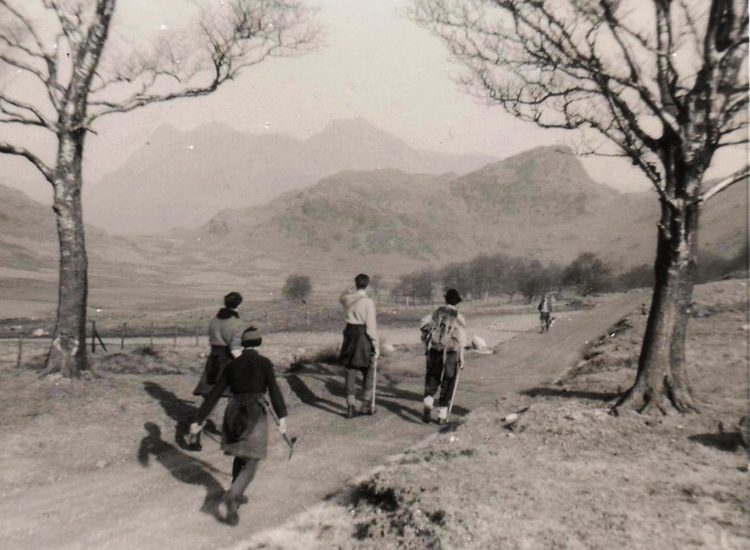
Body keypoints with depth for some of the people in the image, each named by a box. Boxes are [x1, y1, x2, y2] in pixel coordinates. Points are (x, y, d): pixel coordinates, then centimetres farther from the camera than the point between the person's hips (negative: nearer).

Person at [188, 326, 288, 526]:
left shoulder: (231, 365, 10)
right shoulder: (264, 363, -1)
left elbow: (214, 394, 9)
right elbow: (273, 389, -12)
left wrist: (199, 419, 13)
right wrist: (282, 416, -15)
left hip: (234, 413, 4)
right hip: (256, 414, -4)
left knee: (240, 455, 25)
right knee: (251, 462, 2)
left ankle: (236, 495, 32)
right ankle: (231, 496, -18)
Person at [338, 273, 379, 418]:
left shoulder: (347, 298, 1)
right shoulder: (368, 302, -14)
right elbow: (371, 326, -14)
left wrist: (352, 289, 16)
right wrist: (376, 346, -8)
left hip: (350, 334, 4)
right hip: (364, 337, -4)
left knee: (350, 370, 10)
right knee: (368, 372, 13)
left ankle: (351, 405, 10)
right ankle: (367, 405, 18)